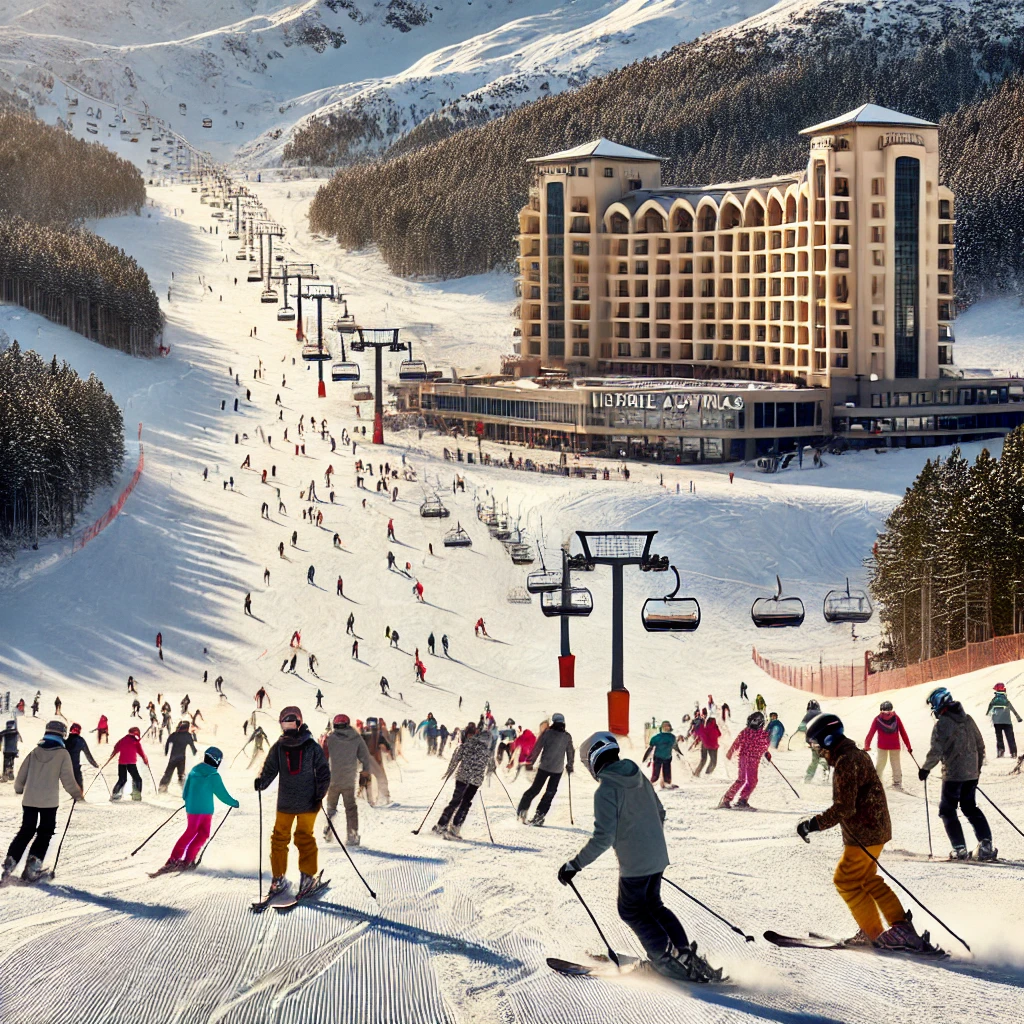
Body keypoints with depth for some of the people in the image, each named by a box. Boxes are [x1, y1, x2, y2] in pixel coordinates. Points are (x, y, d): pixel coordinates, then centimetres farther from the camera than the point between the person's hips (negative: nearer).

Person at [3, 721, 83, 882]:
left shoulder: (35, 752, 5)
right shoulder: (62, 754, -6)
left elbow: (22, 775, 9)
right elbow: (68, 779, -7)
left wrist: (19, 789, 30)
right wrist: (76, 793, 12)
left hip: (29, 800, 4)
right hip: (49, 801, -3)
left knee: (26, 831, 13)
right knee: (45, 832, 9)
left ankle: (10, 861, 2)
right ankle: (34, 864, -1)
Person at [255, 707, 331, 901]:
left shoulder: (311, 747, -2)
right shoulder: (278, 748, 5)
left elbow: (323, 772, 0)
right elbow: (270, 769, 4)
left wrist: (319, 795, -9)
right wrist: (261, 782, -17)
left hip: (307, 803, -3)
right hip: (285, 802, 3)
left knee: (305, 839, -3)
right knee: (279, 839, 3)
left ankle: (308, 876, 9)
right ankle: (278, 879, 12)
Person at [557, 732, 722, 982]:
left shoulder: (606, 791, -19)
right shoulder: (639, 777, 6)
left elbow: (603, 837, -24)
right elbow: (660, 814, 16)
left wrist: (575, 865, -17)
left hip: (634, 864, -8)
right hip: (658, 857, 8)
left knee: (631, 911, 12)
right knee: (652, 905, 23)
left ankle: (670, 960, 4)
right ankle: (686, 954, 17)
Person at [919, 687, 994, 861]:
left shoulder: (942, 723, -14)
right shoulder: (968, 719, 8)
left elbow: (936, 751, -19)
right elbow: (980, 746, 13)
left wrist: (925, 768, -4)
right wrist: (978, 768, 24)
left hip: (953, 774, -7)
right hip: (972, 774, 7)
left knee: (947, 810, 5)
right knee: (970, 807, 19)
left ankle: (959, 849, -3)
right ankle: (986, 845, 8)